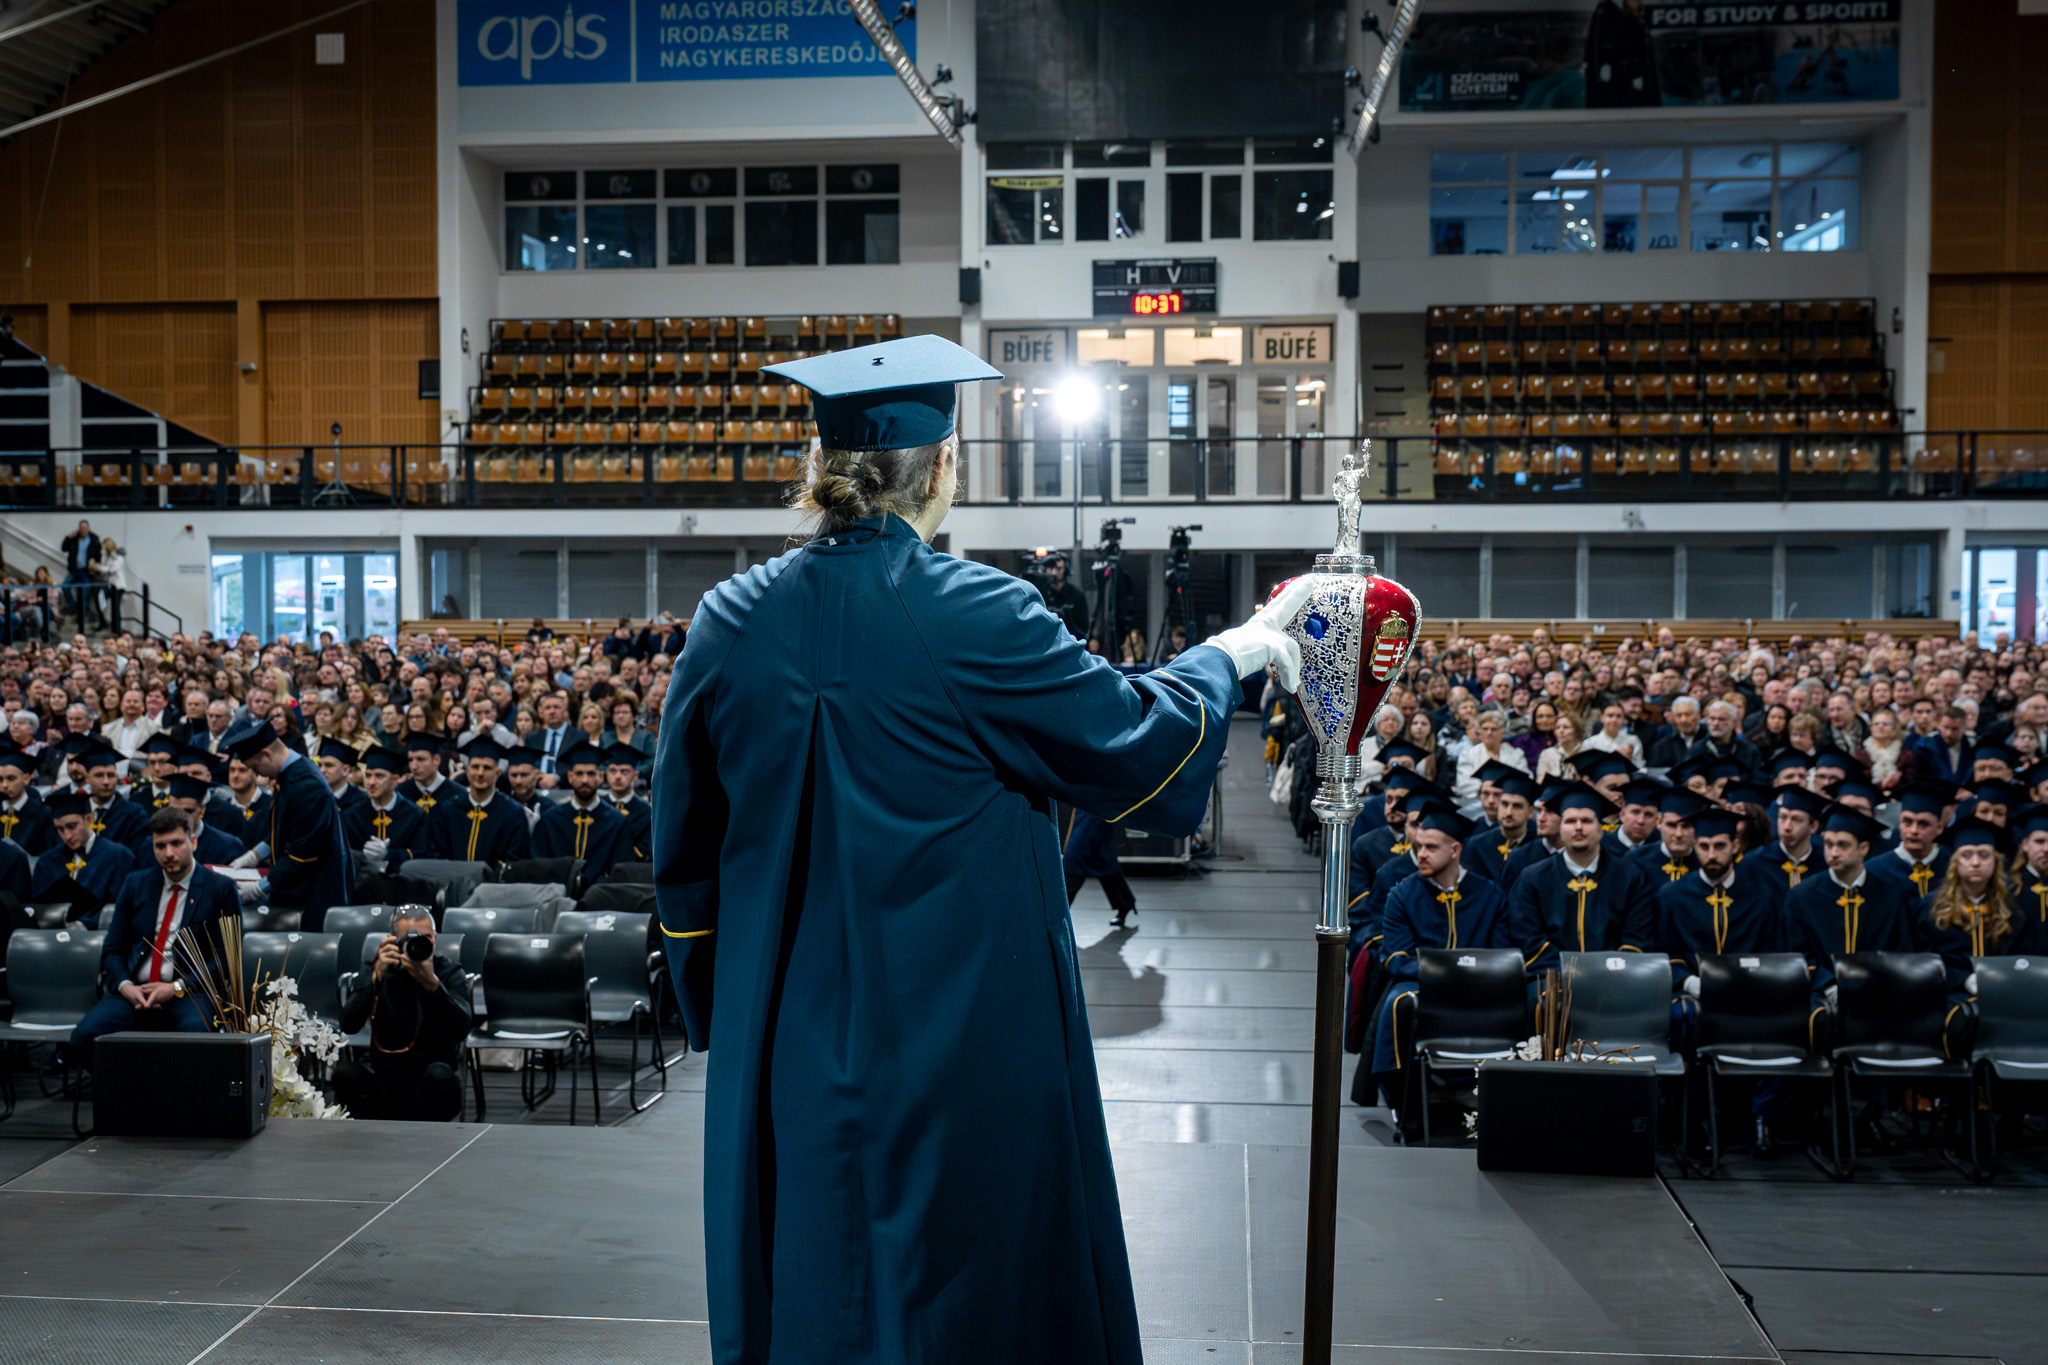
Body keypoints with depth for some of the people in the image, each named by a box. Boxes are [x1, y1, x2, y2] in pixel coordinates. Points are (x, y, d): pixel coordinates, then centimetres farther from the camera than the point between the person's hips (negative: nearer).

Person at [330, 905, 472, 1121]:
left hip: (431, 1089, -2)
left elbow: (462, 1030, -17)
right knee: (344, 1070, -26)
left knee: (439, 1074, -34)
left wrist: (432, 983, -29)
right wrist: (377, 976, -21)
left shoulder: (450, 974, 1)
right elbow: (348, 1026, -11)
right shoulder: (381, 971, 5)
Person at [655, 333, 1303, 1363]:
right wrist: (1235, 653, 11)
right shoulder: (978, 618, -17)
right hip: (966, 1041, -4)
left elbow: (687, 846, 5)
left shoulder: (729, 623, -2)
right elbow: (1133, 744, -6)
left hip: (789, 1047, 5)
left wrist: (731, 1009, 17)